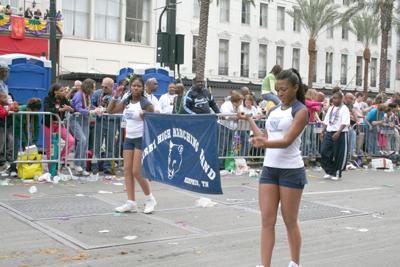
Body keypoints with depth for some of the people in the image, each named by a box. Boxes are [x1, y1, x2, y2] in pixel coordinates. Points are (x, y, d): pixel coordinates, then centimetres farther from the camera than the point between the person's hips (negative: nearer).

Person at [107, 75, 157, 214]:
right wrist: (115, 97, 6)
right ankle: (131, 203, 10)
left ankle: (150, 199, 12)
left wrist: (144, 117, -26)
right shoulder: (126, 102, 9)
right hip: (129, 138, 7)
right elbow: (110, 110, 17)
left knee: (137, 172, -9)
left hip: (142, 139, -7)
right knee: (127, 169, 3)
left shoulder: (146, 104, -10)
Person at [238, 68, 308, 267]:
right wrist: (249, 119, 22)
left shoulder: (300, 111, -6)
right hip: (269, 169, 6)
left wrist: (264, 144, -35)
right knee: (267, 221, 2)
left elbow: (287, 141, -18)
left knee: (290, 221, 4)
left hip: (291, 170, -6)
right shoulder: (273, 111, 14)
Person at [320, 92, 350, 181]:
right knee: (324, 151, -4)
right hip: (329, 132, 6)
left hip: (340, 134, -6)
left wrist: (338, 133, -25)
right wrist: (322, 132, 12)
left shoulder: (344, 109, -5)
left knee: (339, 154, 0)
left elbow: (344, 123, -14)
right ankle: (330, 171, 9)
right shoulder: (331, 109, 16)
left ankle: (337, 173, 14)